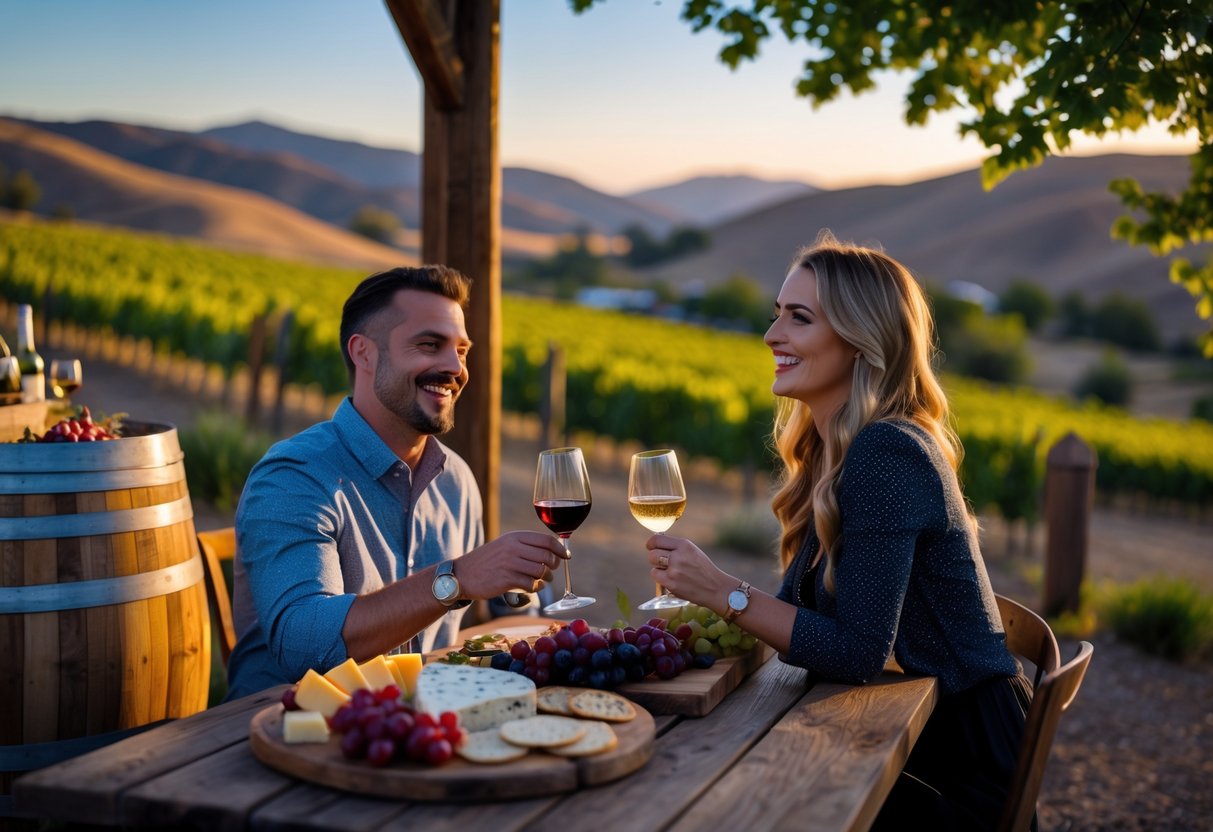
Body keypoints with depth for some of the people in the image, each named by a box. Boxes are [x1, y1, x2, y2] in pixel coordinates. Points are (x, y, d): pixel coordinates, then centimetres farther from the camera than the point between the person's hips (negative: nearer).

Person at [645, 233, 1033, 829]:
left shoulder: (885, 456, -23)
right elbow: (805, 603, 4)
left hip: (960, 766, -7)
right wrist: (704, 604, -9)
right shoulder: (826, 450, 5)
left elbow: (857, 653, -26)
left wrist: (726, 594, -24)